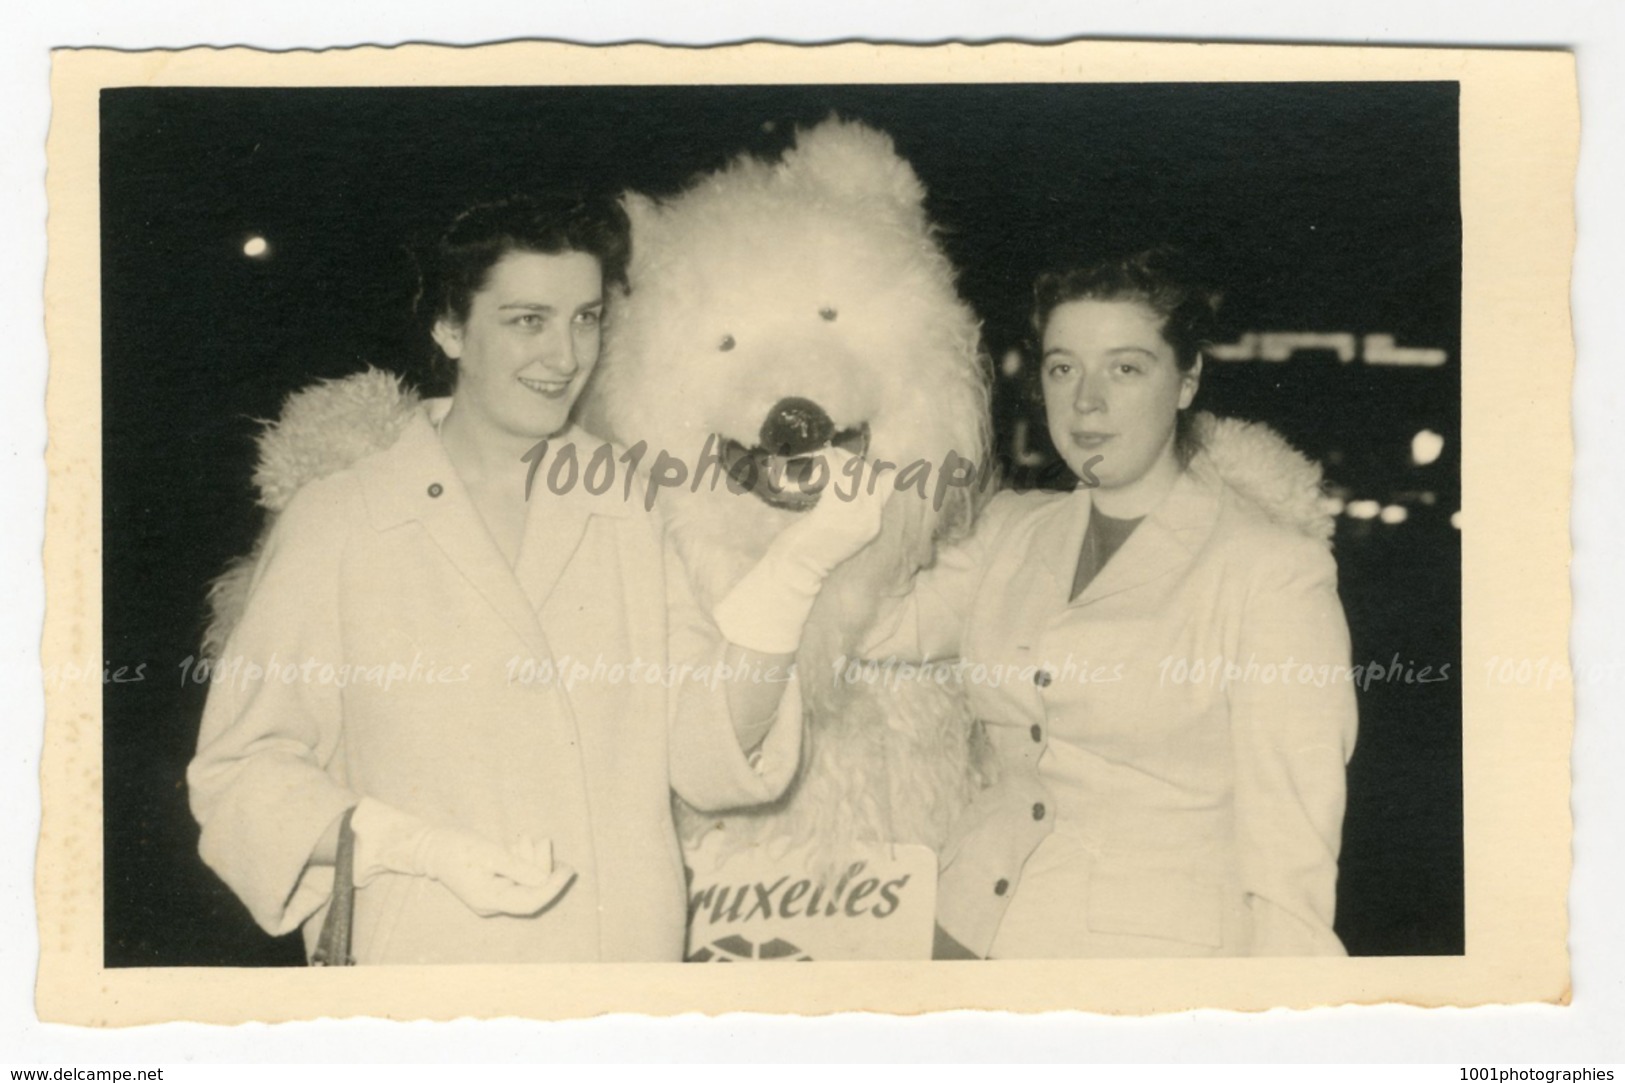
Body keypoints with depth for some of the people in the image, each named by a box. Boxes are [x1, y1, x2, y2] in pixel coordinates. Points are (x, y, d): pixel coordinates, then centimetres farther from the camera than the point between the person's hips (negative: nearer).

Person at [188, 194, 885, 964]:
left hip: (632, 954, 3)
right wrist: (430, 851, -19)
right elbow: (240, 772, -6)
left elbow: (707, 760, -4)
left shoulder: (635, 509, 3)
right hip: (419, 959, -3)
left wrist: (794, 575, -16)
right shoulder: (335, 521, -7)